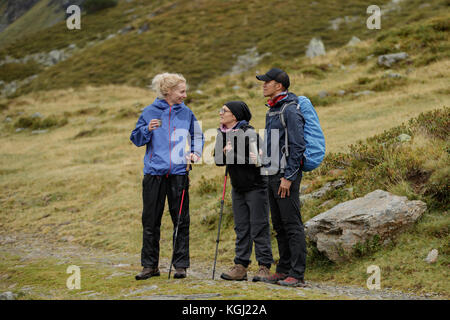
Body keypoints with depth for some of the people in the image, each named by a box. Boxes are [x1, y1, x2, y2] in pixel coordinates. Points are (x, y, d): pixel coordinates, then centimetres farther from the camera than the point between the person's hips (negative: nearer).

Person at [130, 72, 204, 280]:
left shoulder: (186, 113, 8)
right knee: (150, 221, 3)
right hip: (154, 173, -1)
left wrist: (196, 152, 1)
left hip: (179, 173, 1)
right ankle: (150, 265, 10)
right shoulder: (150, 112, 4)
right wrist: (147, 130, -13)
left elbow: (197, 136, 19)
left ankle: (180, 265, 6)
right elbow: (135, 139, 6)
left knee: (181, 221, 0)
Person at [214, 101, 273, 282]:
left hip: (256, 187, -7)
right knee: (241, 229, 8)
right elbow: (218, 160, 4)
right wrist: (225, 153, -16)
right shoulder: (222, 134, 5)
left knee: (259, 228, -6)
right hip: (238, 187, 7)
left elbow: (254, 161, -22)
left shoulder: (249, 134, -18)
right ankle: (240, 267, 10)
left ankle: (264, 267, -2)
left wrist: (231, 154, -20)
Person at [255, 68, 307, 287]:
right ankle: (284, 269, 19)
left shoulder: (290, 110, -12)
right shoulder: (272, 110, 18)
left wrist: (288, 177, -20)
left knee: (292, 225, -8)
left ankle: (297, 274, -7)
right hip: (272, 175, 10)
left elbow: (297, 145, -17)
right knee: (279, 225, 12)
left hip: (287, 176, -10)